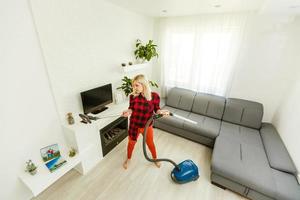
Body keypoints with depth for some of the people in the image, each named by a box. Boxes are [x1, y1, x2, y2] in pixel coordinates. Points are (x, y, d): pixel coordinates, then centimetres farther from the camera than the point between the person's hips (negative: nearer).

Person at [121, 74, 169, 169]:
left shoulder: (154, 96, -19)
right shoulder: (133, 96, -16)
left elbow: (156, 109, -6)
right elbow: (131, 108, -3)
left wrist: (161, 112, -26)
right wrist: (128, 111, -24)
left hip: (147, 126, -1)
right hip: (134, 125, 1)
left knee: (150, 143, 22)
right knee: (131, 142, 23)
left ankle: (155, 158, 54)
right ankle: (128, 159, 55)